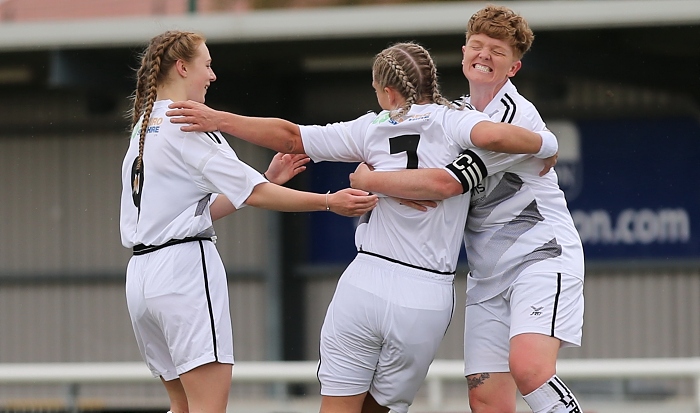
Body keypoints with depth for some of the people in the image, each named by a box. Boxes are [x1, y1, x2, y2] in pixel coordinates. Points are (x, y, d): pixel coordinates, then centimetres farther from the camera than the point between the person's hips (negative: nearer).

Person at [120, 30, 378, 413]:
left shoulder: (144, 128, 19)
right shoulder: (185, 125, -9)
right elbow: (253, 194, -12)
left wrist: (269, 179, 16)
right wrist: (329, 202, -10)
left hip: (141, 275, 9)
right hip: (185, 267, -9)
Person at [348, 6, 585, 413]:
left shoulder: (515, 114, -14)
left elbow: (449, 182, -23)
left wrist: (369, 180, -13)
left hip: (540, 256, -7)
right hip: (488, 275, 8)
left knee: (528, 368, -32)